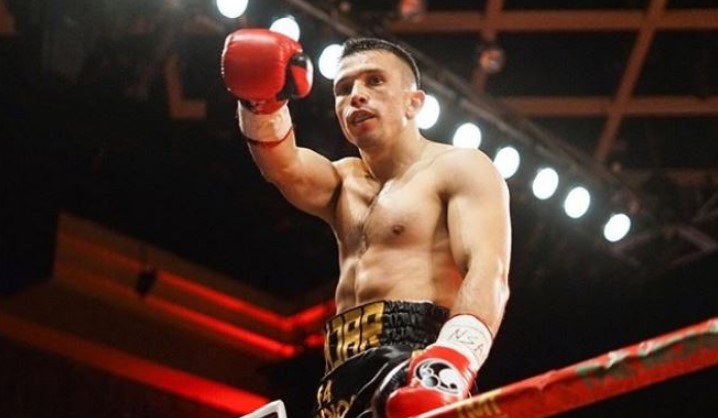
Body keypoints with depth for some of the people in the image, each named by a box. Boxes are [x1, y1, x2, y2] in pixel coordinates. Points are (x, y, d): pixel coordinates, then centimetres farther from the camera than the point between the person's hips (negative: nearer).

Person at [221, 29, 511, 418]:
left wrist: (450, 363, -31)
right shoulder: (344, 182, 27)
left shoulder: (461, 168, 6)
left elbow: (488, 272, -11)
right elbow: (284, 167, 5)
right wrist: (261, 101, -17)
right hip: (343, 382, 7)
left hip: (412, 371, -7)